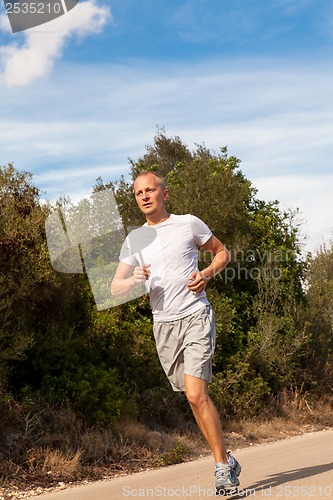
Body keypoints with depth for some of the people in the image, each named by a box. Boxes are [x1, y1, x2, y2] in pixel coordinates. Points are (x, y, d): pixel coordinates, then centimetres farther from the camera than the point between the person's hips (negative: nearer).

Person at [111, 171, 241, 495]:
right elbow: (115, 289, 8)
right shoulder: (134, 240, 10)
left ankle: (222, 466, -5)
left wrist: (206, 274, -6)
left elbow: (222, 252, 14)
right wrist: (134, 280, -15)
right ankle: (226, 460, 24)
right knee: (194, 398, 8)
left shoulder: (188, 224, 3)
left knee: (196, 394, -16)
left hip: (196, 317, -4)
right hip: (164, 325, 4)